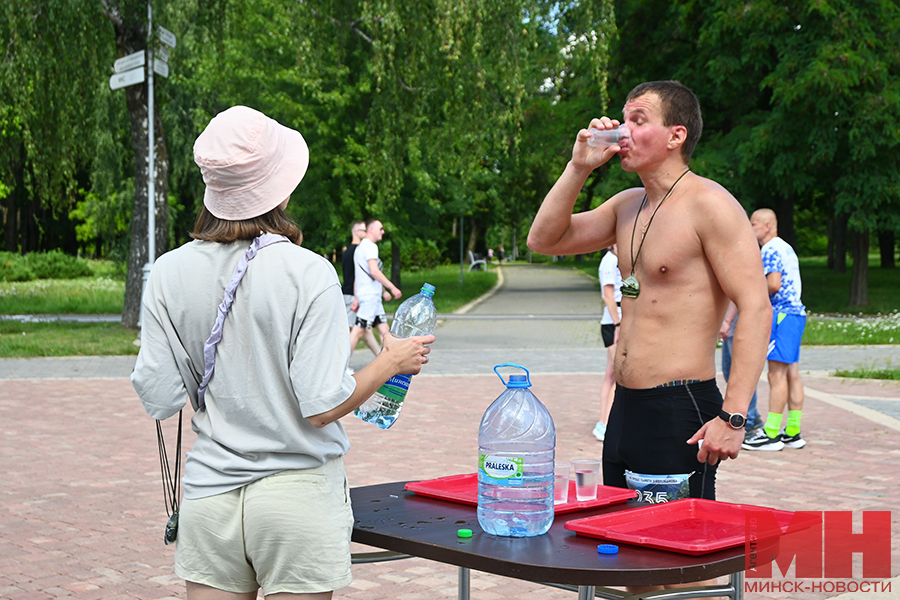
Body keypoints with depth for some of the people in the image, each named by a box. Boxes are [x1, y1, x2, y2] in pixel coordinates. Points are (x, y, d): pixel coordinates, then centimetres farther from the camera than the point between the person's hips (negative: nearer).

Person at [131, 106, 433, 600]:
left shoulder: (169, 273, -4)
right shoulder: (308, 274, -14)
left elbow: (159, 401, -2)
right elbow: (322, 407, -16)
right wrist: (392, 361, 0)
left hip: (210, 496, 3)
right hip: (297, 495, -3)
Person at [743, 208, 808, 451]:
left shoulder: (770, 250, -10)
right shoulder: (786, 248, 21)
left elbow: (774, 284, -22)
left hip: (782, 315, -10)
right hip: (794, 312, 10)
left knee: (777, 374, -9)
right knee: (791, 374, 9)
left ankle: (771, 435, -8)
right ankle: (792, 432, 12)